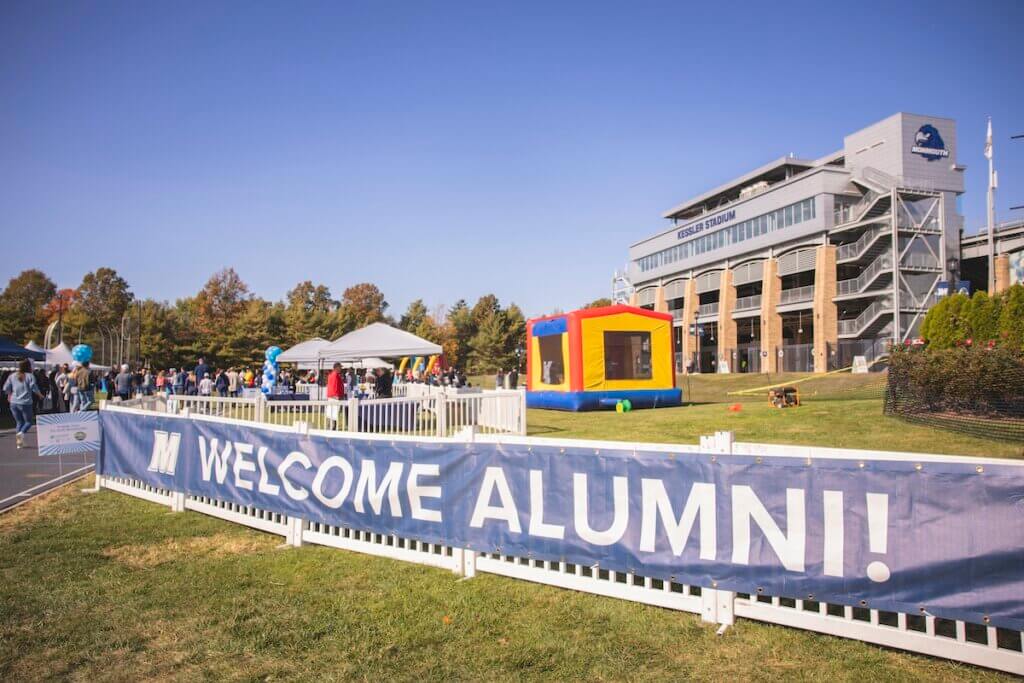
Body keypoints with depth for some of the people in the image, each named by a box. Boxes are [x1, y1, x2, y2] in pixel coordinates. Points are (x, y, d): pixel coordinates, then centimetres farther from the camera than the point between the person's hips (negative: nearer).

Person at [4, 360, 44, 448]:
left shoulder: (12, 376, 7)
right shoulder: (29, 376, -5)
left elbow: (6, 388, 8)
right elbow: (34, 387, -13)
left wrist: (10, 395, 27)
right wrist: (40, 395, 5)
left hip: (13, 403, 4)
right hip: (25, 403, -4)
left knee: (19, 422, 15)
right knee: (28, 421, 9)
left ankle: (19, 442, 8)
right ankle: (21, 433, -20)